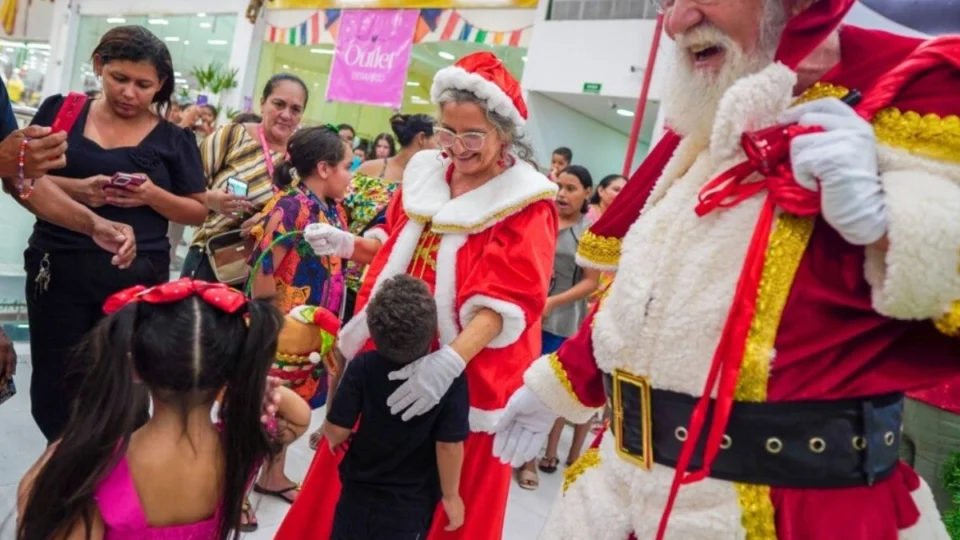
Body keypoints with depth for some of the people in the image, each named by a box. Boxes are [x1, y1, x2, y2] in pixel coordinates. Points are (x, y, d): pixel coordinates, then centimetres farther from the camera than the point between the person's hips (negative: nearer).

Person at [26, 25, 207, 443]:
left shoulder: (172, 139, 4)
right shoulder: (61, 111, 6)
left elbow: (198, 212, 6)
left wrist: (153, 196, -14)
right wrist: (73, 188, -14)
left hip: (137, 279, -1)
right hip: (58, 270, 1)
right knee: (53, 386, 7)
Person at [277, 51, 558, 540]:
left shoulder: (526, 204, -12)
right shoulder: (425, 172, 6)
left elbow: (506, 300, -21)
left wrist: (451, 360, -34)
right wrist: (348, 245, 0)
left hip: (466, 376, -5)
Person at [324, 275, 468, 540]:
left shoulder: (362, 367, -19)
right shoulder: (451, 377, -23)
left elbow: (336, 430, -15)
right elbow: (449, 445, -19)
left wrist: (334, 441, 9)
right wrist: (450, 495, -4)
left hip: (358, 492, 1)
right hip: (412, 503, -1)